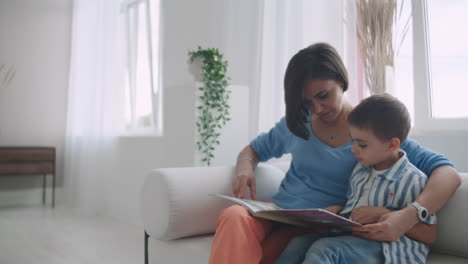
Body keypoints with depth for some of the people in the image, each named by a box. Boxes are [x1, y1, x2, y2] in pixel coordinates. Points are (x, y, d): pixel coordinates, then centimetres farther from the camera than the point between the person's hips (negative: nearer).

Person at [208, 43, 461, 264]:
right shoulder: (295, 124, 11)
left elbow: (448, 173, -8)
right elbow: (253, 150, 25)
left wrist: (409, 216, -29)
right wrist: (244, 170, -2)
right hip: (274, 214, 4)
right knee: (234, 216, -33)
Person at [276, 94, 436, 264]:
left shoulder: (413, 181, -8)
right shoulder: (360, 169, 13)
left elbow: (430, 235, -9)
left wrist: (383, 215, -17)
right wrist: (337, 210, 4)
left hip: (383, 247, -7)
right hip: (348, 234, 7)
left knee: (324, 249, -30)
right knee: (300, 241, -18)